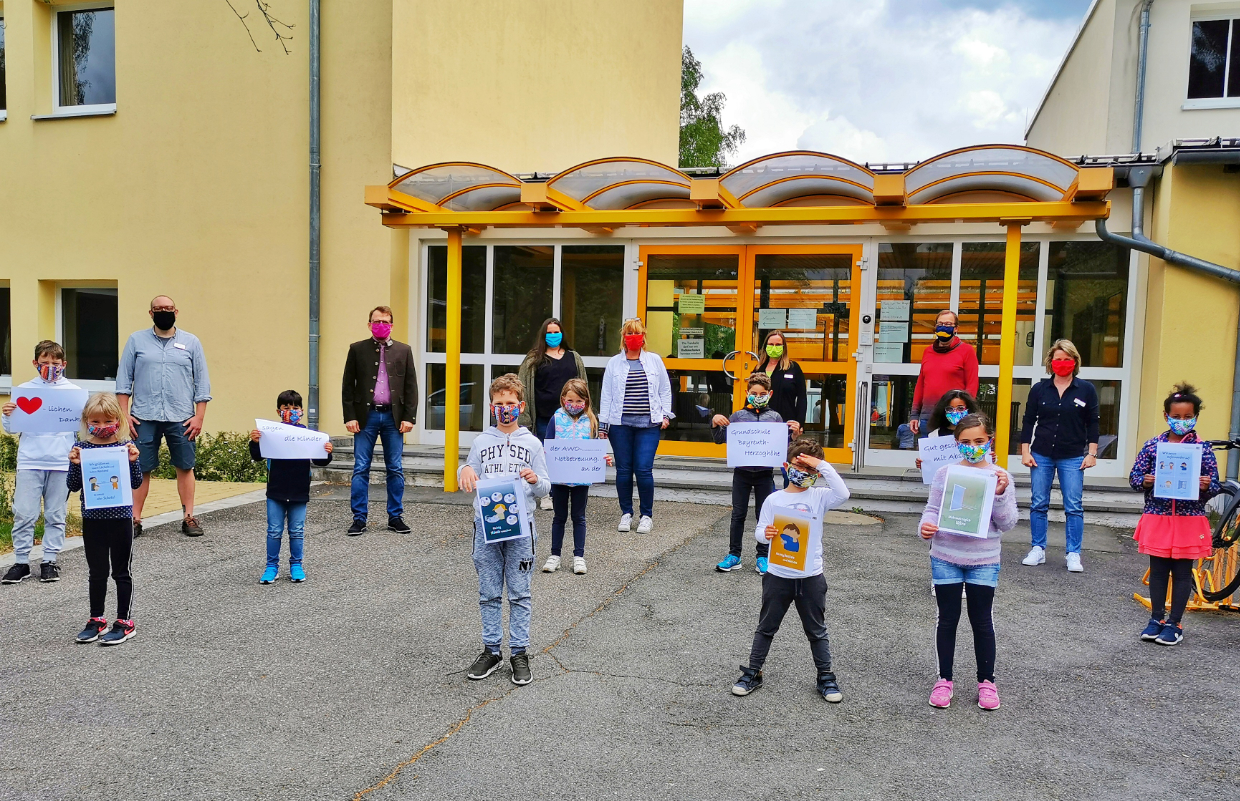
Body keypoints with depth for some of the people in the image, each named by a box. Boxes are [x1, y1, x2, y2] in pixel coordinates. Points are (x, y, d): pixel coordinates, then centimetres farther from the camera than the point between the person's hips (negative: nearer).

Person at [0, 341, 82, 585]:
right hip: (30, 462, 0)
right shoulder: (23, 390, 6)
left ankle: (50, 560, 16)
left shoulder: (74, 391, 5)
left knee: (56, 515, 7)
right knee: (24, 514, 0)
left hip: (62, 463, 0)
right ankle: (21, 562, 10)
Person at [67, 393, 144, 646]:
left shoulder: (125, 446, -4)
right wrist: (75, 464, -16)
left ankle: (124, 621, 15)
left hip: (120, 518, -2)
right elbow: (73, 486, -1)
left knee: (121, 571, 7)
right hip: (92, 519, 2)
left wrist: (133, 461, -20)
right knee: (97, 572, 13)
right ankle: (96, 619, 26)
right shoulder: (81, 448, 0)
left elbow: (136, 484, -5)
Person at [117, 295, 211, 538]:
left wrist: (199, 417, -1)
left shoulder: (191, 342, 8)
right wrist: (124, 414, -1)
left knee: (185, 467, 4)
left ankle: (188, 518, 12)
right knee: (140, 469, 2)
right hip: (144, 418, 0)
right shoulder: (136, 340, 8)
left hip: (181, 418, 0)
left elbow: (202, 382, 6)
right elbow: (124, 380, 7)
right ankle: (135, 519, 10)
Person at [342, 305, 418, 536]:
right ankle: (359, 518, 9)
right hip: (366, 415, -1)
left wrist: (409, 417, -3)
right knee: (361, 469, 1)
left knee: (396, 470, 6)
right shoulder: (357, 349, 6)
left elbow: (411, 387, 6)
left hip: (394, 417, 1)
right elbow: (348, 386, 4)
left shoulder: (403, 351, 8)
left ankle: (395, 517, 15)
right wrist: (349, 417, -5)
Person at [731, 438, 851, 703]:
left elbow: (842, 494, -23)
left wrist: (822, 466, -23)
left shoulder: (819, 497, -3)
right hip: (778, 576, 0)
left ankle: (825, 677, 29)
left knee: (817, 630, 14)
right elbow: (759, 530, -2)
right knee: (766, 627, 14)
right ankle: (752, 673, 27)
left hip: (811, 577, 0)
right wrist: (765, 534, -25)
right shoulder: (774, 499, -3)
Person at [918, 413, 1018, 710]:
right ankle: (944, 679, 23)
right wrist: (926, 526, -18)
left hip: (983, 561, -1)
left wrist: (1000, 495, -19)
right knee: (947, 619, 10)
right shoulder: (944, 474, -1)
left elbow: (1007, 524, -4)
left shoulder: (1000, 477, -3)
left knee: (981, 620, 9)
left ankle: (986, 680, 26)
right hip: (946, 558, 1)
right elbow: (932, 509, 3)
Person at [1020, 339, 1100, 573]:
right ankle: (1038, 550, 15)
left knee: (1074, 507, -1)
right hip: (1041, 456, 1)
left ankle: (1073, 554, 6)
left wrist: (1091, 453, -1)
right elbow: (1028, 421, 7)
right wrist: (1025, 451, 1)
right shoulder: (1039, 389, 5)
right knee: (1038, 505, 5)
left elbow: (1092, 424, 5)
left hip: (1072, 457, -1)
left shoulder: (1086, 390, 3)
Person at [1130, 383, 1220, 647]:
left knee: (1182, 572, 6)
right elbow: (1134, 477, 4)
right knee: (1158, 570, 10)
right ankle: (1156, 618, 21)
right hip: (1157, 519, 1)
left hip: (1189, 521, -1)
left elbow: (1214, 487, 1)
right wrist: (1144, 481, -17)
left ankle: (1174, 623, 16)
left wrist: (1206, 486, -21)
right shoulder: (1152, 446, 1)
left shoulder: (1203, 449, -2)